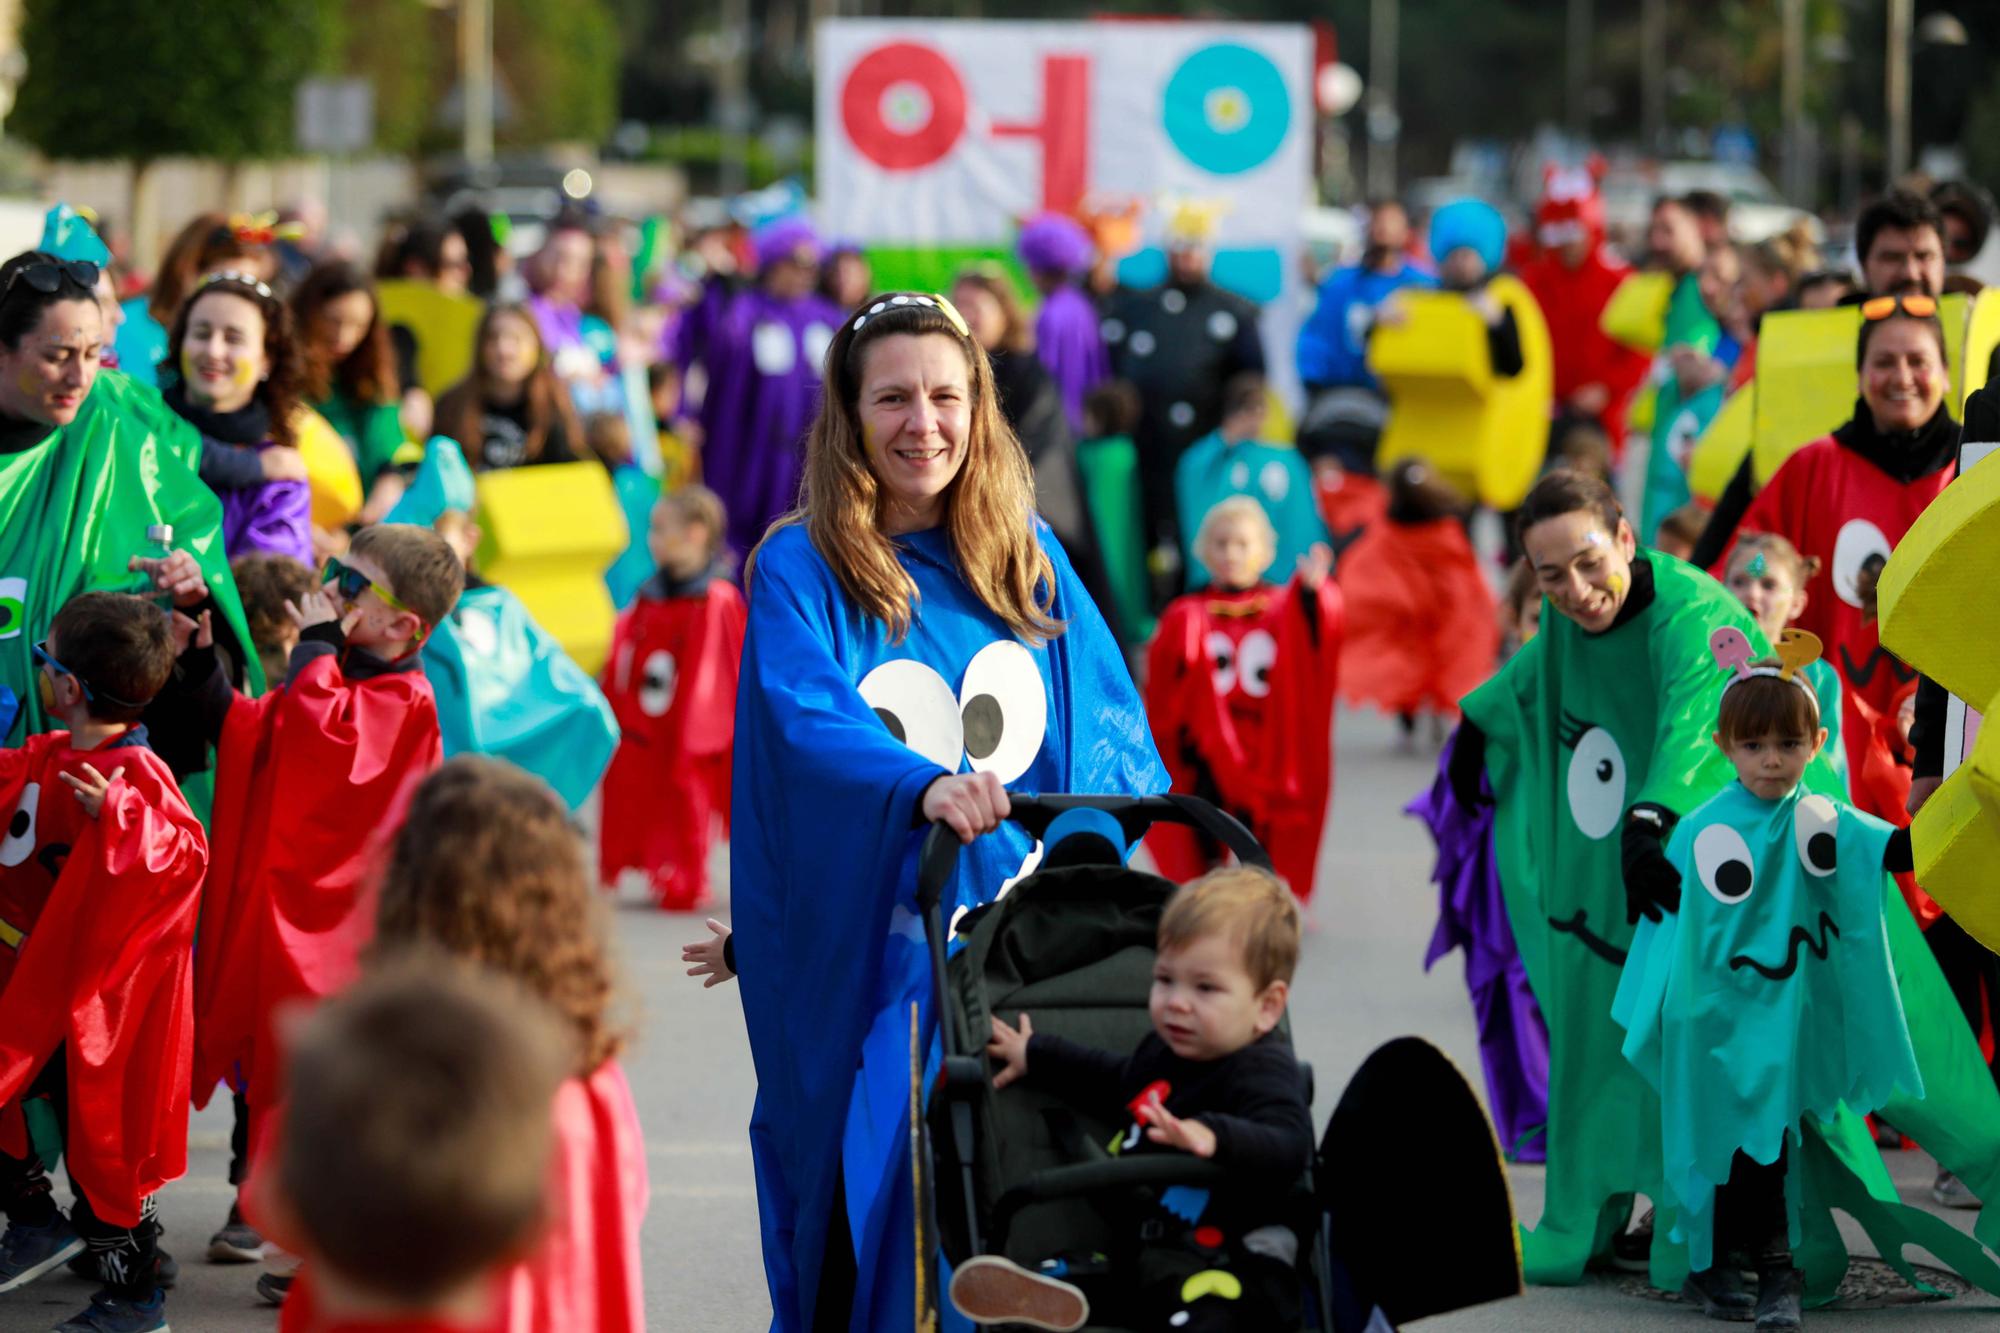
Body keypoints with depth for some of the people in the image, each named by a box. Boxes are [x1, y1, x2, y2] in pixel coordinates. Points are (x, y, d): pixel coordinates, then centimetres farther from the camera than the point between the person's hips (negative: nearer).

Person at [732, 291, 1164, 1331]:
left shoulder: (1029, 560, 9)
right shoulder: (800, 570, -3)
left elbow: (1112, 723, 6)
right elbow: (811, 719, -20)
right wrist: (924, 787, -40)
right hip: (872, 957, -3)